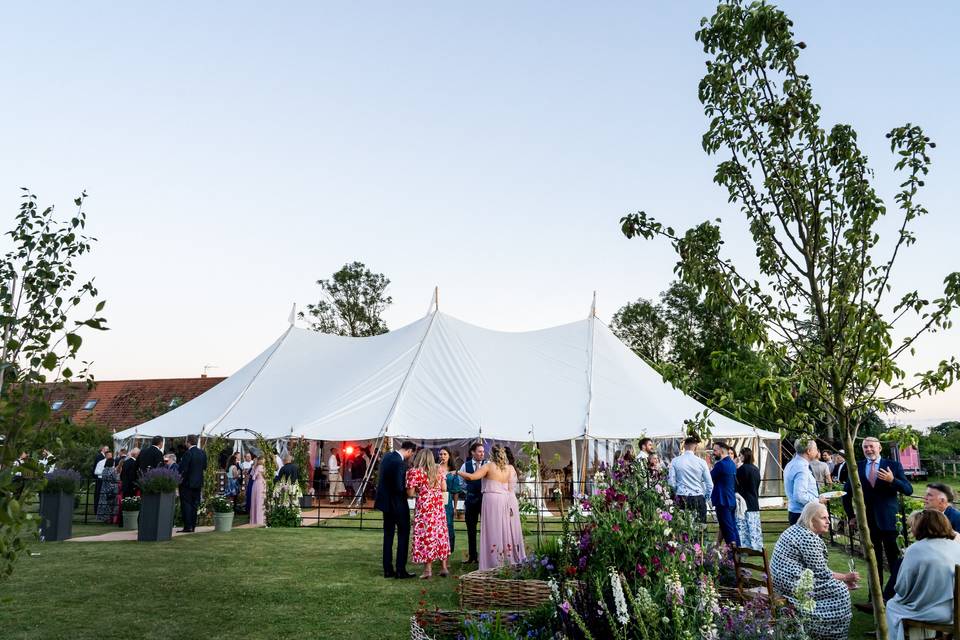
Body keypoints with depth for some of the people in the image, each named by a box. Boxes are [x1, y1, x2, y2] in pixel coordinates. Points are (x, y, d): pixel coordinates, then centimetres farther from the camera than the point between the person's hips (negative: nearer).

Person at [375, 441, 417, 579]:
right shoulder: (400, 463, -23)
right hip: (397, 504, -8)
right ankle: (400, 570, 4)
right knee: (403, 535, 4)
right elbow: (399, 487, -26)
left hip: (386, 501, 8)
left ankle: (388, 570, 17)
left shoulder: (387, 457, 4)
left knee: (388, 535, 14)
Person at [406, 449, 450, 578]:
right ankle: (444, 567, 17)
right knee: (440, 534, 11)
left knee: (426, 535, 2)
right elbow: (444, 488, 7)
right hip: (439, 507, 4)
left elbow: (410, 493, -9)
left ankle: (428, 569, 5)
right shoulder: (439, 470, 4)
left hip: (424, 507, -4)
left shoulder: (414, 472, -8)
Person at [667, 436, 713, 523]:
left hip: (682, 499, 1)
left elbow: (671, 482, -3)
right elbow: (710, 485, 1)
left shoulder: (675, 461, -2)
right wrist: (705, 498, 15)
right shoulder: (701, 462, -3)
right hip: (698, 499, -1)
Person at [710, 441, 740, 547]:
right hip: (732, 500, 9)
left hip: (723, 501, -9)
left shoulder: (720, 464, -16)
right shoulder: (732, 464, 13)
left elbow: (709, 478, -12)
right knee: (733, 527, 13)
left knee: (727, 530, -6)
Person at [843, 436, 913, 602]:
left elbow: (909, 490, -6)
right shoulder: (857, 467, 4)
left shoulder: (893, 465, -1)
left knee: (895, 560, 1)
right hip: (868, 521, 2)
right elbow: (847, 492, 14)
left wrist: (892, 480, -23)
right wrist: (851, 515, 9)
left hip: (890, 520, -2)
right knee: (873, 562, 11)